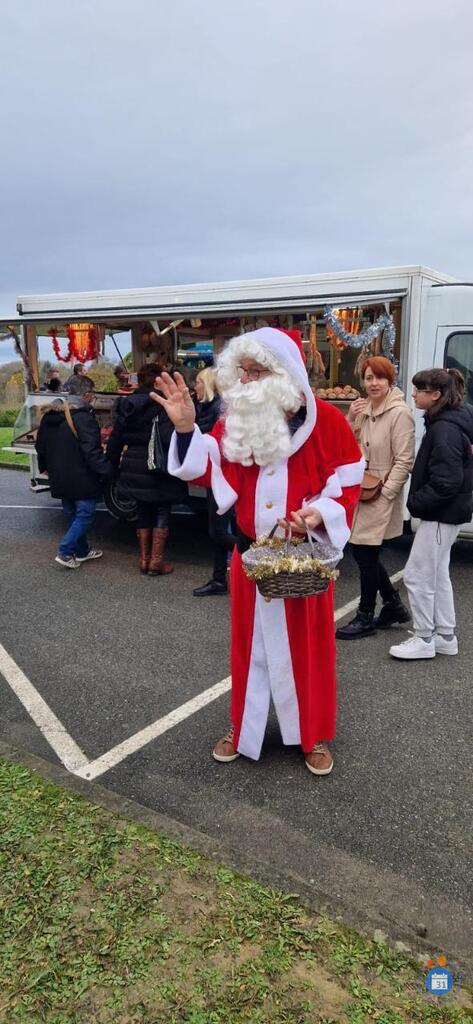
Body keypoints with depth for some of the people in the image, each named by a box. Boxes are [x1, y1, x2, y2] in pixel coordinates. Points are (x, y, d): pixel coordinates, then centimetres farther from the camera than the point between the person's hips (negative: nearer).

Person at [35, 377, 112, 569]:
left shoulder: (50, 415, 8)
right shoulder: (83, 417, -19)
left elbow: (41, 445, 19)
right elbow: (92, 451, -24)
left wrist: (45, 467, 32)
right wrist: (107, 472, -18)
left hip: (61, 478, 9)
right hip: (81, 479, -8)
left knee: (73, 515, 18)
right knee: (85, 514, 1)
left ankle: (82, 550, 28)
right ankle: (65, 552, -5)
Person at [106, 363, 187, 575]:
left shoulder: (126, 406, 6)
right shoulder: (161, 406, -13)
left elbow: (114, 442, 10)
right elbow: (169, 438, -24)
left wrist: (115, 467, 19)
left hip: (133, 470, 6)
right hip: (157, 470, -5)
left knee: (143, 512, 16)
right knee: (162, 512, 7)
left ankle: (144, 559, 21)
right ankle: (156, 561, 8)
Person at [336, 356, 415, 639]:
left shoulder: (400, 413, -13)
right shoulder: (363, 409, 9)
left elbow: (404, 460, -15)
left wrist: (384, 492, -18)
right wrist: (350, 419, -4)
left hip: (381, 496, -7)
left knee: (366, 555, 0)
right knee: (364, 553, 13)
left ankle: (365, 618, 17)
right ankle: (394, 605, 32)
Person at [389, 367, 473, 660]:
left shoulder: (445, 430, -22)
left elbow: (445, 482, -25)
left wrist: (415, 502, -14)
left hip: (441, 514, -10)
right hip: (448, 512, 10)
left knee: (417, 576, 0)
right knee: (438, 574, 17)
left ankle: (424, 640, 13)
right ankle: (445, 637, 28)